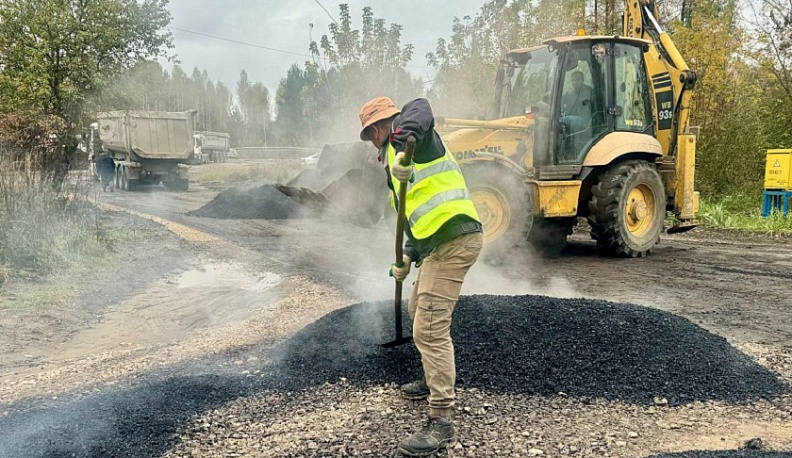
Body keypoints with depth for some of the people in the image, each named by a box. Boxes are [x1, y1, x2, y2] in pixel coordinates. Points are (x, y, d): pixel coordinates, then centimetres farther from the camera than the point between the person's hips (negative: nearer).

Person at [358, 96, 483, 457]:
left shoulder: (402, 134, -1)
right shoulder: (398, 158, 26)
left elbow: (419, 109, -26)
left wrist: (403, 146, -42)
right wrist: (407, 259, 30)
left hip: (453, 240, -11)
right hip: (443, 241, 11)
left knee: (430, 329, -11)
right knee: (418, 308, 28)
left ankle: (441, 423, -7)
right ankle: (436, 380, 44)